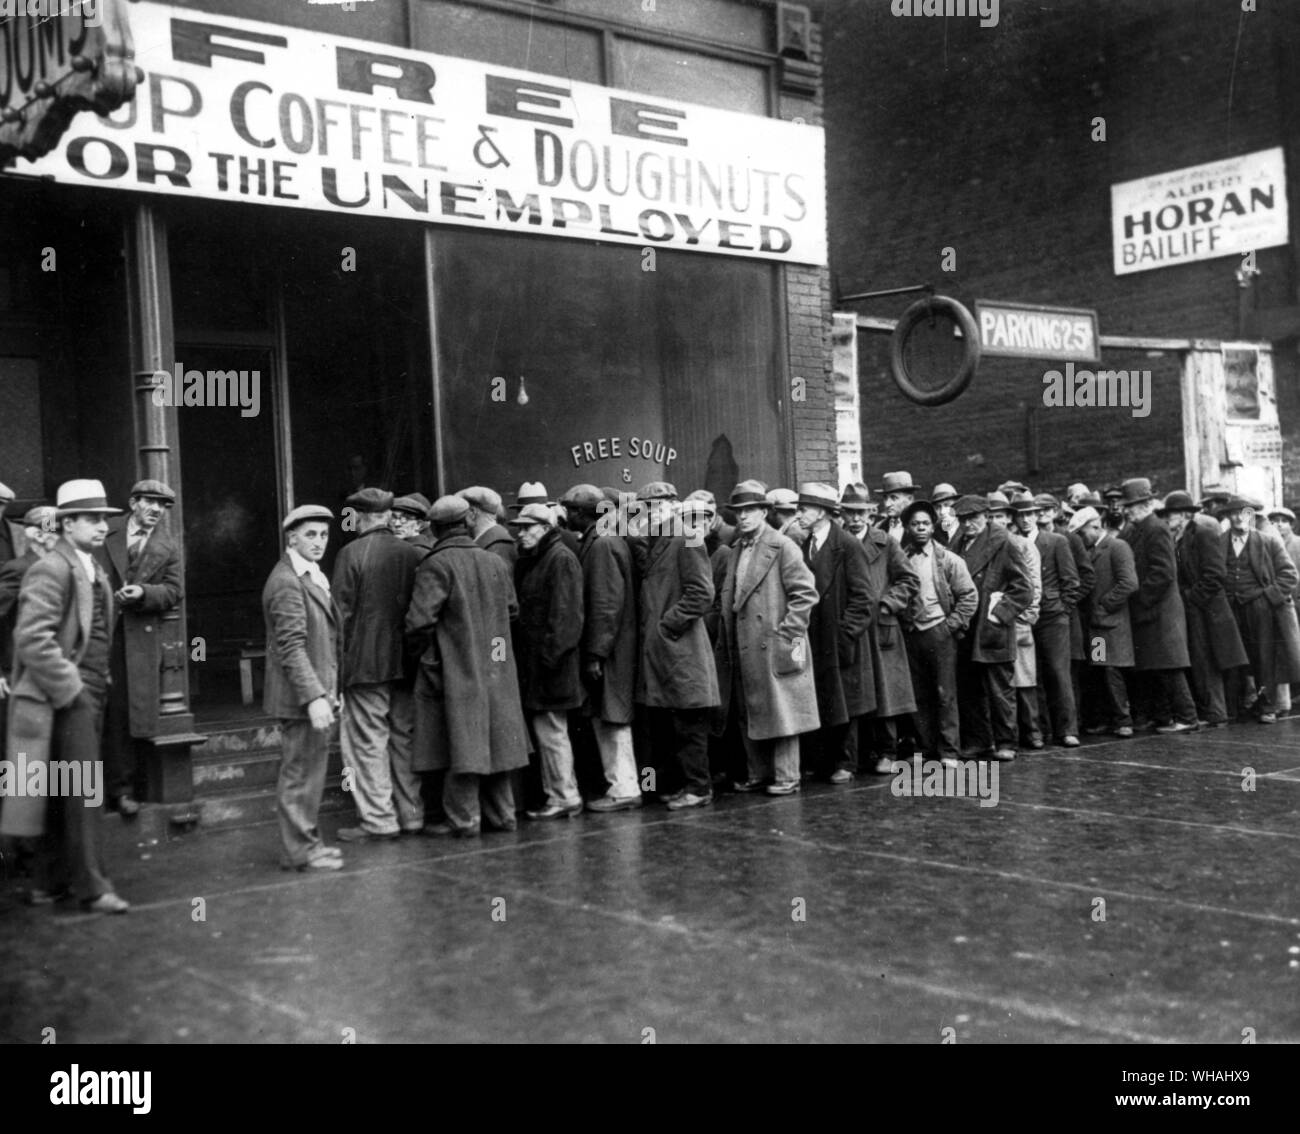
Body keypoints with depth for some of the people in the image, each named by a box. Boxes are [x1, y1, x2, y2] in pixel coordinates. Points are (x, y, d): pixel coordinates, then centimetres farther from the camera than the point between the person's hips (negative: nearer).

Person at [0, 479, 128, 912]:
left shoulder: (94, 570, 15)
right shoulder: (51, 570, -13)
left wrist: (101, 681, 13)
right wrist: (69, 689, -18)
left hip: (90, 696, 9)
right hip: (67, 697, -9)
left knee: (64, 794, 14)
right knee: (84, 790, -5)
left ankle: (51, 882, 23)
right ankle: (92, 885, 2)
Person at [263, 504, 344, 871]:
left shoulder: (313, 576, 16)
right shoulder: (286, 582, -16)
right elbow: (291, 647, -22)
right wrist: (314, 696, -27)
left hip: (317, 693, 10)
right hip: (301, 697, -10)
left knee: (310, 769, 16)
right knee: (300, 772, -3)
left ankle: (306, 841, 26)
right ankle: (299, 851, 5)